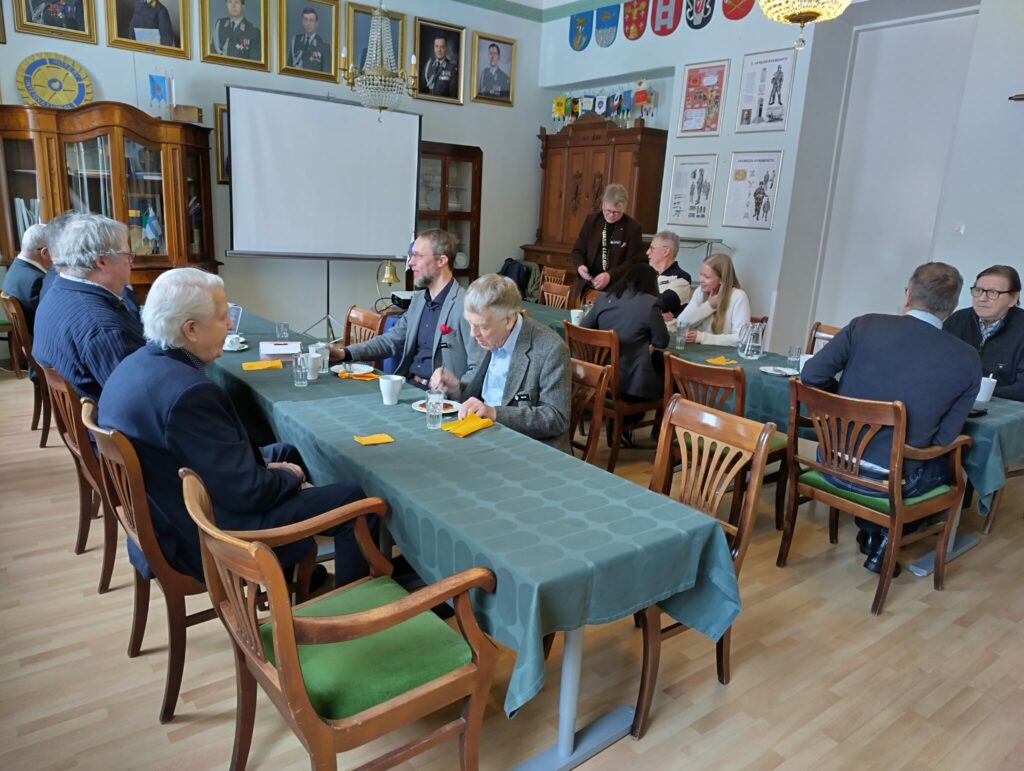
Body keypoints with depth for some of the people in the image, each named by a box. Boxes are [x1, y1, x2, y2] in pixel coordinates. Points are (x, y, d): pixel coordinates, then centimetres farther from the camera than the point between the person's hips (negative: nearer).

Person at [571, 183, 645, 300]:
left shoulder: (633, 228, -6)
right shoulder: (591, 220, 4)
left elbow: (633, 262, -8)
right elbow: (578, 250, 8)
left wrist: (610, 275, -22)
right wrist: (580, 266, -15)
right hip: (587, 286, 3)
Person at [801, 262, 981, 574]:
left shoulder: (866, 325, -8)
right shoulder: (967, 359, -8)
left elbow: (811, 375, -7)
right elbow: (944, 437, -6)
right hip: (892, 482, -2)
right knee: (953, 463, 28)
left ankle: (869, 529, 39)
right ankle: (888, 535, 22)